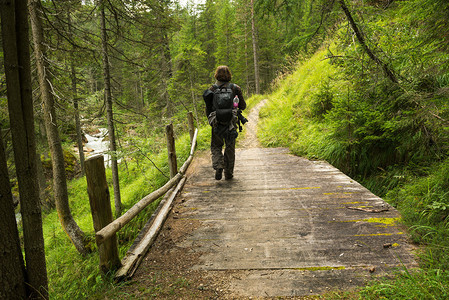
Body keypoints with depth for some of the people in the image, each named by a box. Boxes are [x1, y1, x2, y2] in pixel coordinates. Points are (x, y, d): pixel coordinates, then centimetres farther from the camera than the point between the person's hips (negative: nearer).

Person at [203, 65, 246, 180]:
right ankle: (228, 173, 18)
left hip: (217, 123, 0)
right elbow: (243, 106, 3)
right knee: (230, 148, 13)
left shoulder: (212, 89, -1)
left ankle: (218, 167, -8)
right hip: (231, 123, 0)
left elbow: (208, 109, 2)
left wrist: (210, 120, 18)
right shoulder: (235, 88, -2)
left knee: (216, 146, 15)